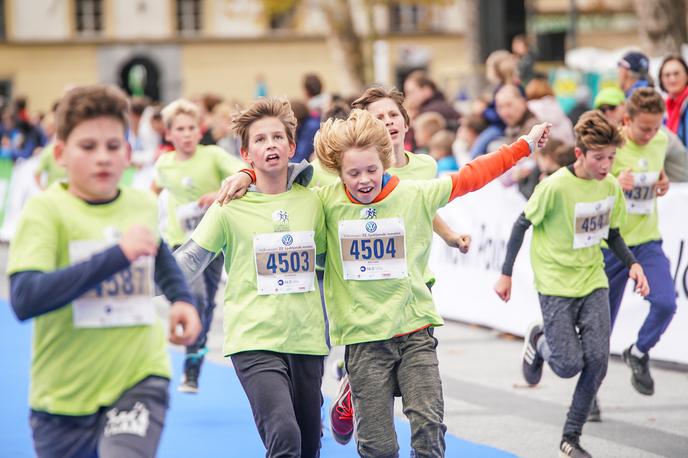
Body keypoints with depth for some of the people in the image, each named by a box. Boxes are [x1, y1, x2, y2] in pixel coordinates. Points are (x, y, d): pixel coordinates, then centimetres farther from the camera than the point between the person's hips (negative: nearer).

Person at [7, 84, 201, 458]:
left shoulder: (144, 205, 3)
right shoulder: (46, 210, -12)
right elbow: (23, 299, -28)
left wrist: (180, 298, 11)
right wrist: (118, 254, -29)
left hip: (140, 377, 1)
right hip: (64, 395, -1)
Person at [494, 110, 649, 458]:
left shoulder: (611, 187, -3)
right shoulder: (556, 186, -19)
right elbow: (522, 224, -8)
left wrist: (632, 264, -2)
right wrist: (506, 274, -5)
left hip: (593, 281, 5)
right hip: (556, 283, -5)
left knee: (597, 359, -5)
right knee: (569, 365, -7)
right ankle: (538, 341, 29)